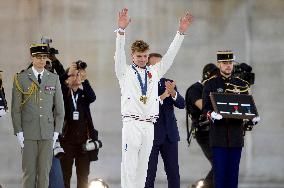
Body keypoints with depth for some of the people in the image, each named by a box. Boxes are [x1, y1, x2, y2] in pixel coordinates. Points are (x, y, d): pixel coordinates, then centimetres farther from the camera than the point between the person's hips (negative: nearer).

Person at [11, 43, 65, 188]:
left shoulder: (54, 79, 8)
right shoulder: (21, 79, 1)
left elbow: (59, 108, 10)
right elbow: (16, 108, 1)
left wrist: (56, 132, 3)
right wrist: (18, 132, -6)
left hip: (47, 133, 2)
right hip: (28, 133, -2)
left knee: (44, 171, 2)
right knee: (29, 171, -2)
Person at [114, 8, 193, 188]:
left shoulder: (154, 72, 14)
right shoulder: (125, 72, 4)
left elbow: (170, 55, 9)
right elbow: (119, 54, -10)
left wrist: (181, 32, -2)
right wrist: (121, 30, -26)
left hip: (149, 125, 4)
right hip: (132, 124, -4)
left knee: (142, 166, 7)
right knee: (129, 166, -8)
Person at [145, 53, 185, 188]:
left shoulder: (169, 83, 10)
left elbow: (181, 104, 0)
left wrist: (173, 93, -21)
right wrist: (162, 97, -26)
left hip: (169, 134, 4)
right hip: (151, 135, -4)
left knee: (173, 172, 5)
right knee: (149, 172, 0)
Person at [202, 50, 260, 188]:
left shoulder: (242, 85, 12)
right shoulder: (210, 85, 3)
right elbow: (205, 107, -5)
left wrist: (254, 117, -12)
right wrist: (212, 114, -27)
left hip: (236, 134, 3)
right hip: (219, 134, -3)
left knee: (233, 171, 4)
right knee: (219, 171, -4)